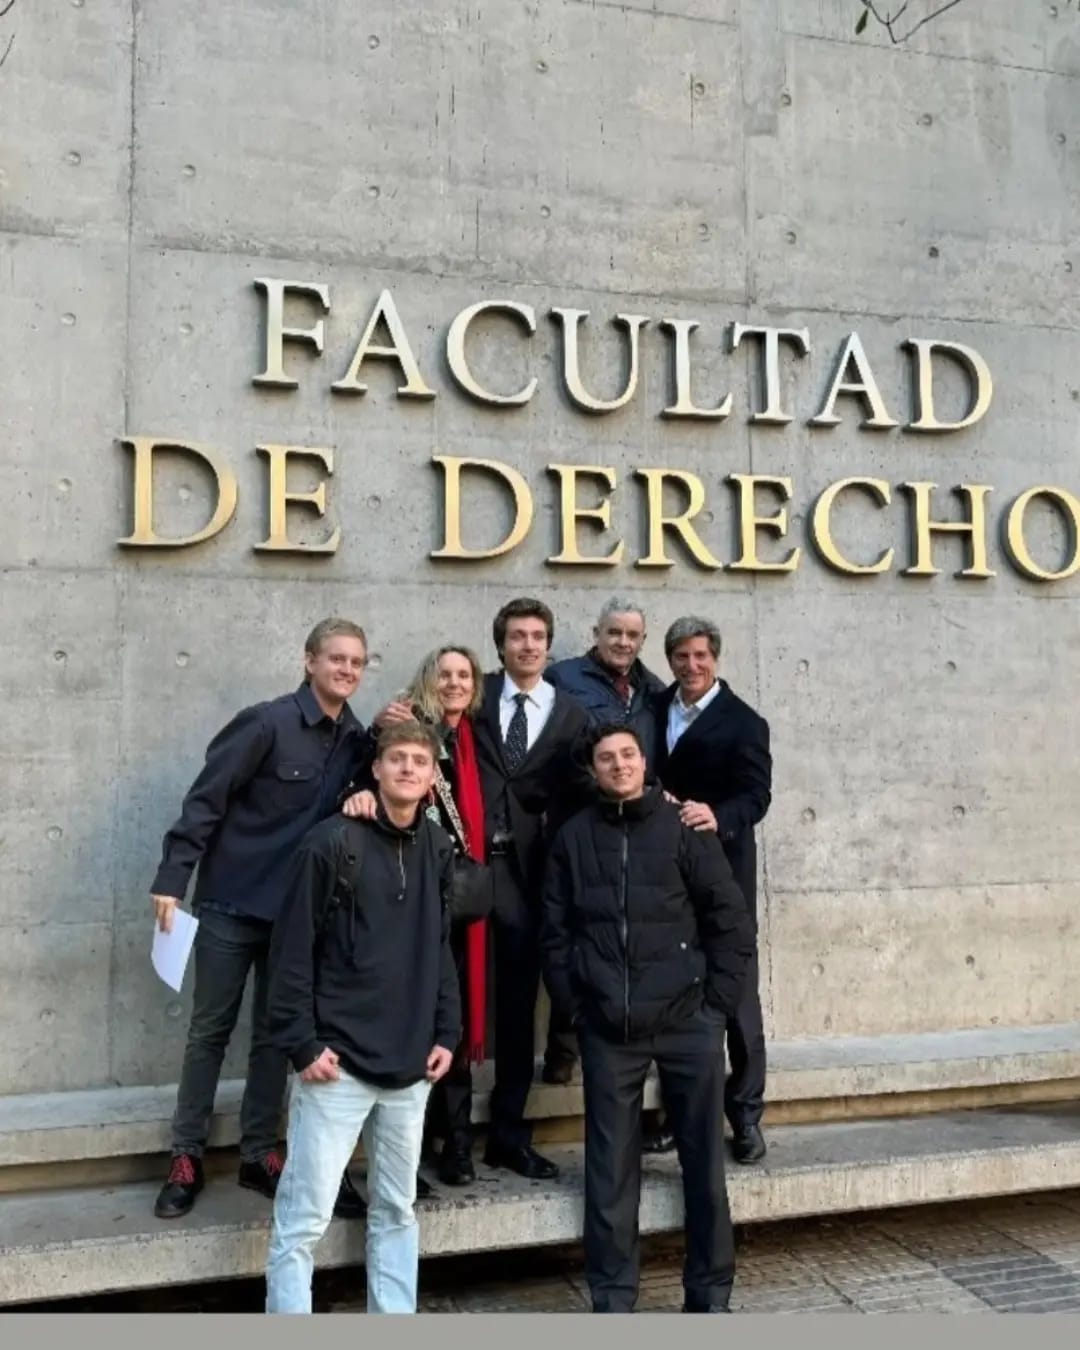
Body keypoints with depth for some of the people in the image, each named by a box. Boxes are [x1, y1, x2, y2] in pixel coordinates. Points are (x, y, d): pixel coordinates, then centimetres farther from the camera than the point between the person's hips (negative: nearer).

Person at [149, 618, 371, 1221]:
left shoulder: (356, 740, 2)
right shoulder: (267, 723, -14)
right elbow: (205, 800, -14)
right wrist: (172, 878, -17)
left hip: (298, 909, 4)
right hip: (232, 901, -4)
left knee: (276, 1034, 12)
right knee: (210, 1031, 8)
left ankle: (259, 1153, 24)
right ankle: (187, 1156, 20)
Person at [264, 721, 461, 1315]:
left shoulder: (438, 850, 7)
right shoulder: (332, 842, -9)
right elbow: (292, 950, -9)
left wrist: (446, 1033, 9)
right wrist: (302, 1044, -12)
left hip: (410, 1067, 6)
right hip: (338, 1063, -5)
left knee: (396, 1211, 16)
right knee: (303, 1217, -2)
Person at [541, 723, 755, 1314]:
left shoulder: (683, 828, -1)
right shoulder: (573, 837, 4)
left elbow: (732, 921, 1)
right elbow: (555, 930, 6)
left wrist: (716, 1003, -3)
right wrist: (574, 1006, 0)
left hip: (687, 1023, -1)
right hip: (607, 1031, 1)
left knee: (704, 1163, 8)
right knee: (610, 1171, 7)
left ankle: (709, 1293, 24)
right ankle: (612, 1300, 21)